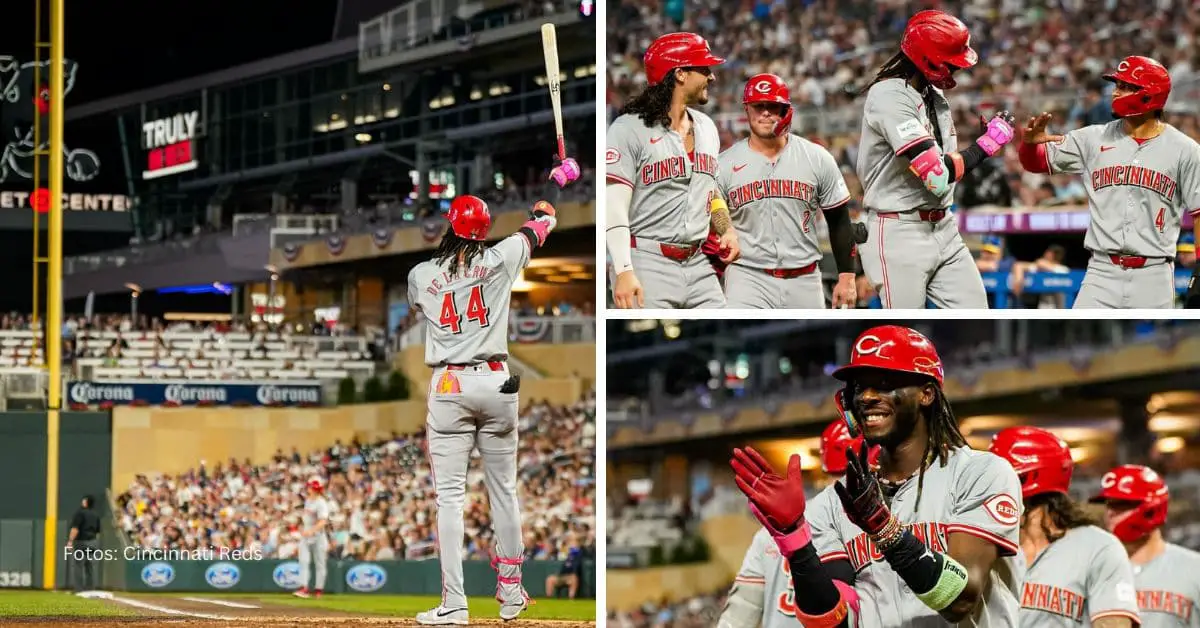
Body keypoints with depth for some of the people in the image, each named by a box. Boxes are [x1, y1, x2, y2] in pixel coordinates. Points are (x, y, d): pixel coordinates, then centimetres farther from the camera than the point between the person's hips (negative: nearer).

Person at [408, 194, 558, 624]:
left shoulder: (420, 276, 1)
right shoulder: (499, 261, -1)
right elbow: (538, 229, 19)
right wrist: (543, 211, 44)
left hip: (448, 387, -1)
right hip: (496, 384, 1)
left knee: (449, 495, -2)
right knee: (503, 491, 12)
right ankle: (510, 593, 19)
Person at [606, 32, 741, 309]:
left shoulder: (706, 127, 17)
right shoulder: (630, 128, -7)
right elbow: (614, 206, -14)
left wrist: (727, 230, 9)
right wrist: (623, 271, -23)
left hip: (698, 263, 7)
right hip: (647, 262, -7)